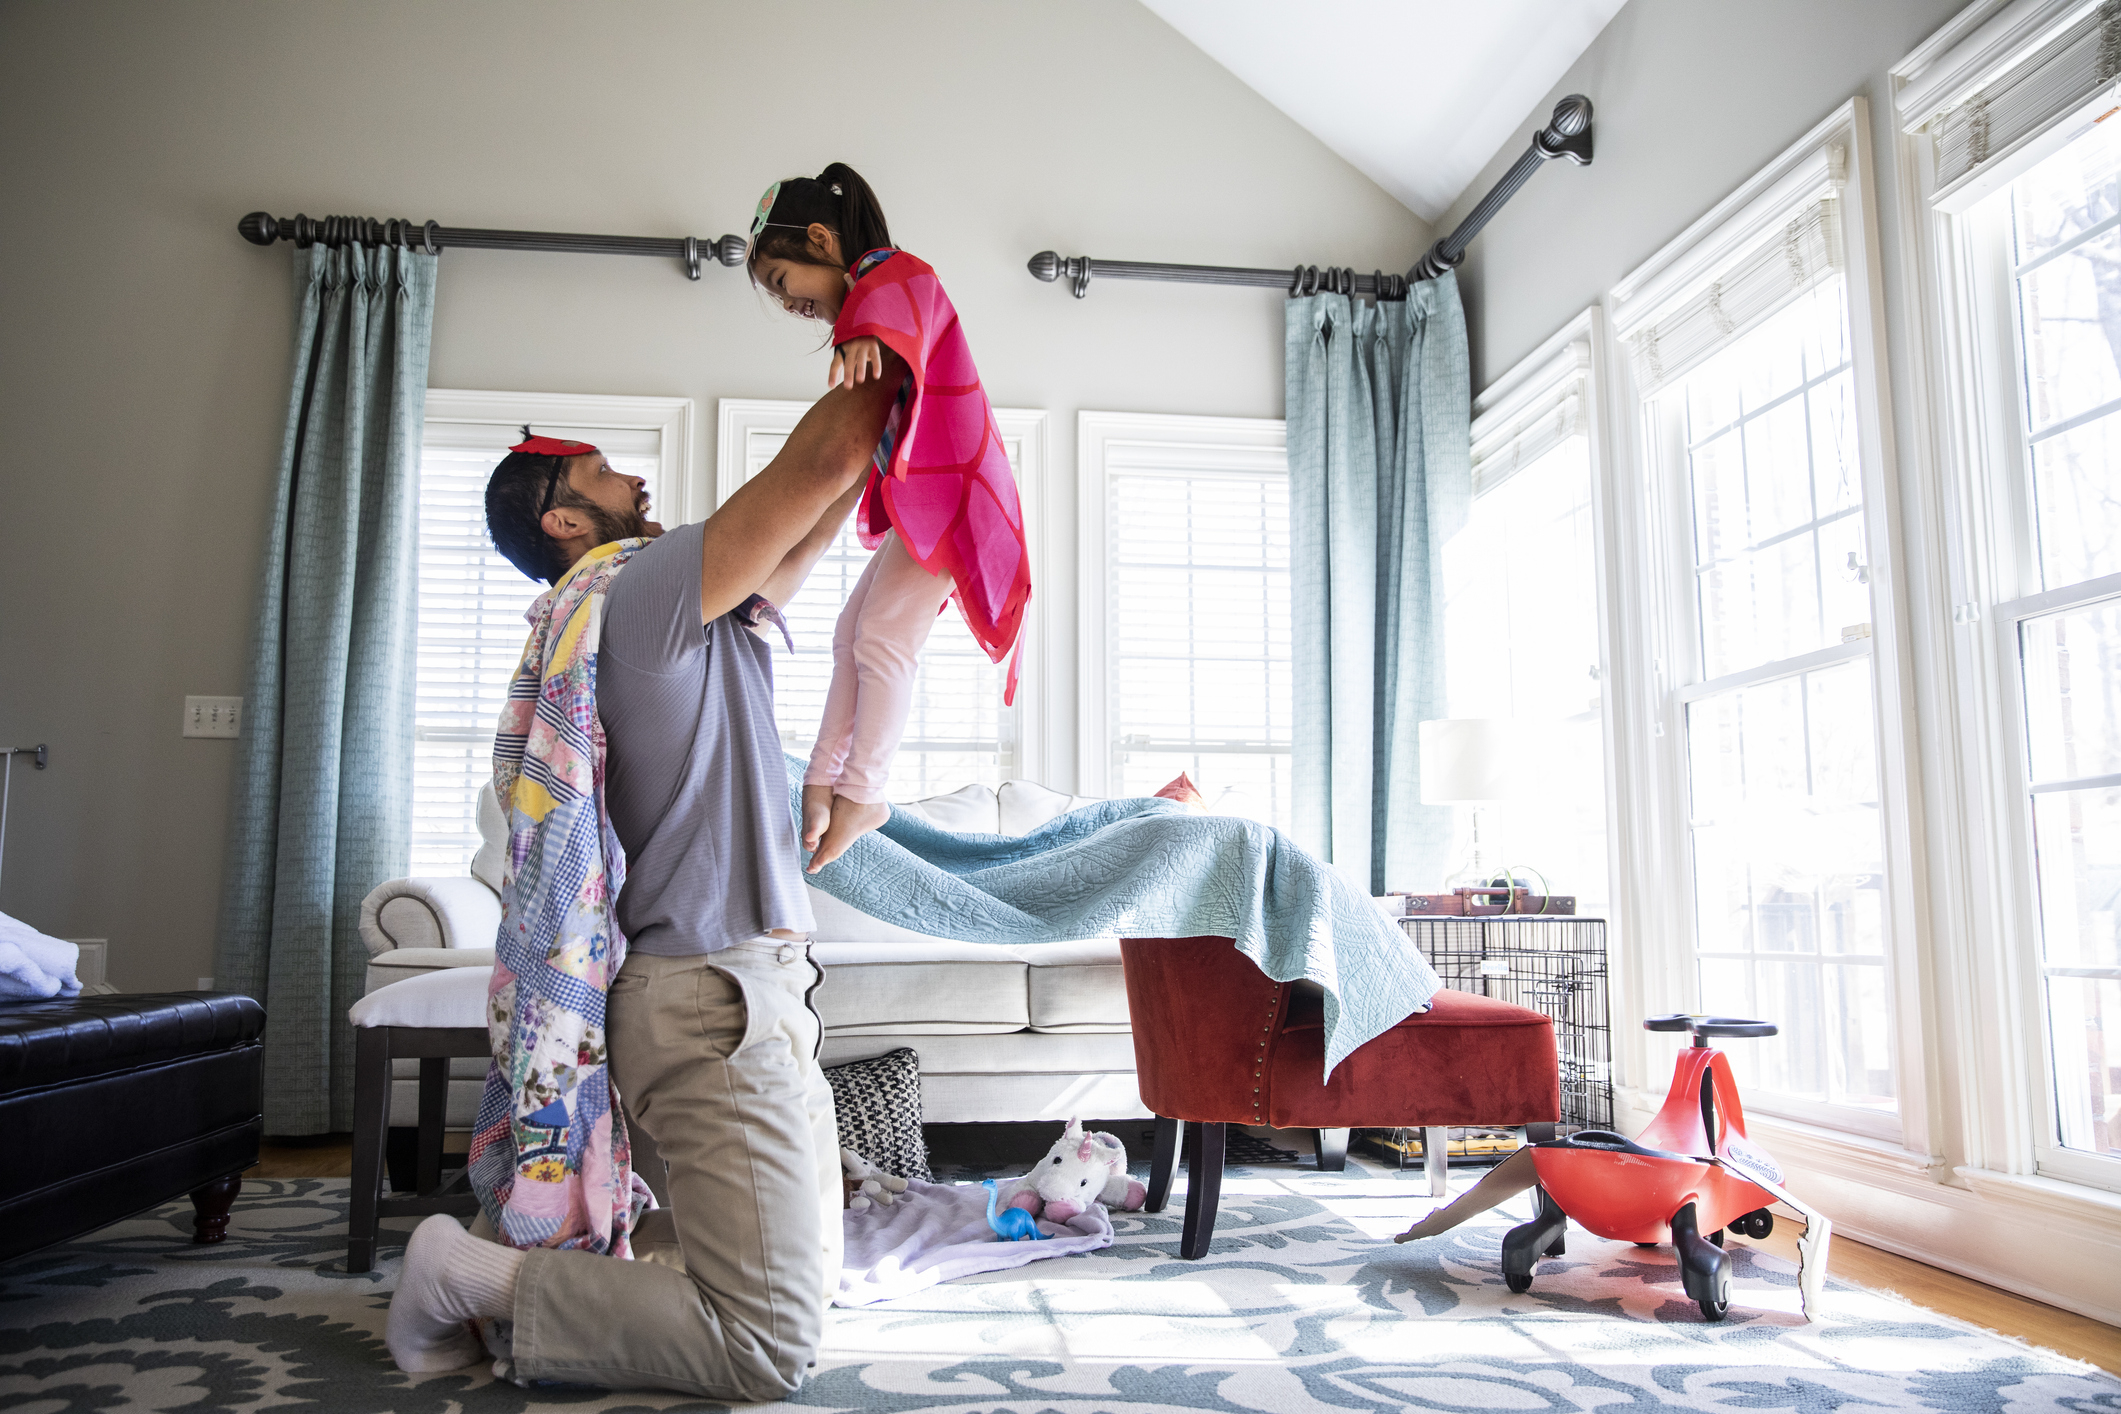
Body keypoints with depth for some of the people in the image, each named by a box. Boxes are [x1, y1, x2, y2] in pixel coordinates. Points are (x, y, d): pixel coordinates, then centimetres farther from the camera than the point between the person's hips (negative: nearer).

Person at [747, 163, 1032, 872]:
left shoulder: (895, 272, -9)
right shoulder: (868, 306, 22)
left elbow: (904, 296, -36)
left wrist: (871, 334, -56)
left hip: (945, 488, -11)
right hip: (914, 498, 11)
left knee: (883, 636, -14)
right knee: (854, 633, 9)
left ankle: (861, 793, -8)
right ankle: (824, 776, 12)